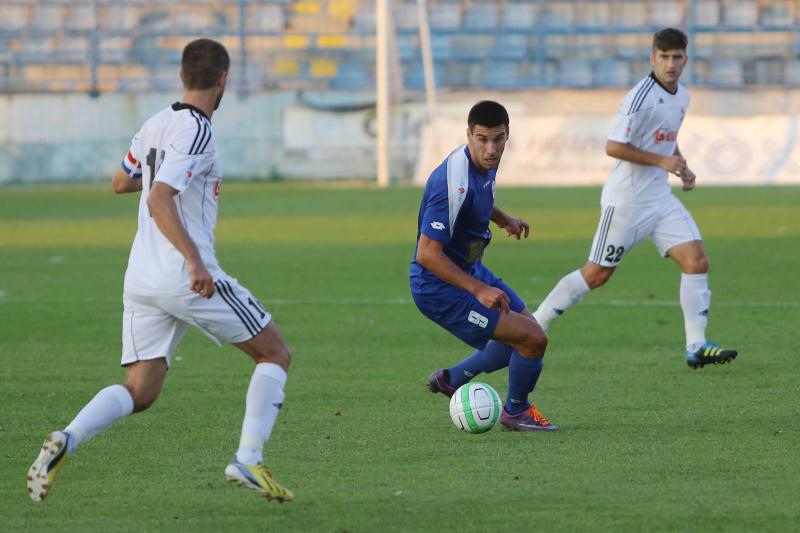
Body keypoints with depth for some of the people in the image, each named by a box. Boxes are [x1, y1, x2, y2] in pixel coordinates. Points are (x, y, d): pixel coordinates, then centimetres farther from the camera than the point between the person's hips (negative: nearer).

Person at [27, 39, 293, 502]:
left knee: (140, 391, 6)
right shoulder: (197, 133, -11)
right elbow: (159, 201, -23)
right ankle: (248, 460, -3)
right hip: (188, 278, -8)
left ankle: (67, 440, -20)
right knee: (276, 355, 8)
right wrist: (195, 259, -31)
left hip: (141, 280, 8)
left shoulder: (154, 126, 13)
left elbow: (121, 182, 29)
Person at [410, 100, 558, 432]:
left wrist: (503, 220, 13)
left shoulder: (484, 163, -2)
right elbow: (427, 253, -31)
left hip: (469, 271, 10)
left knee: (525, 331, 22)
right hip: (439, 288, -10)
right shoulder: (455, 183, -31)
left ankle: (452, 379, 34)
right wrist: (479, 290, -31)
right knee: (533, 339, -11)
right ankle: (516, 412, 16)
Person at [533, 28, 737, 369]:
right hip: (627, 198, -8)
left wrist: (682, 167, 10)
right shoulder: (641, 97, -19)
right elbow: (613, 147, -22)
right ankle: (535, 325, 13)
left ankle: (696, 347, -4)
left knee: (697, 261, -5)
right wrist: (661, 161, -20)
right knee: (597, 274, -2)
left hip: (660, 197, 8)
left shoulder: (681, 97, 9)